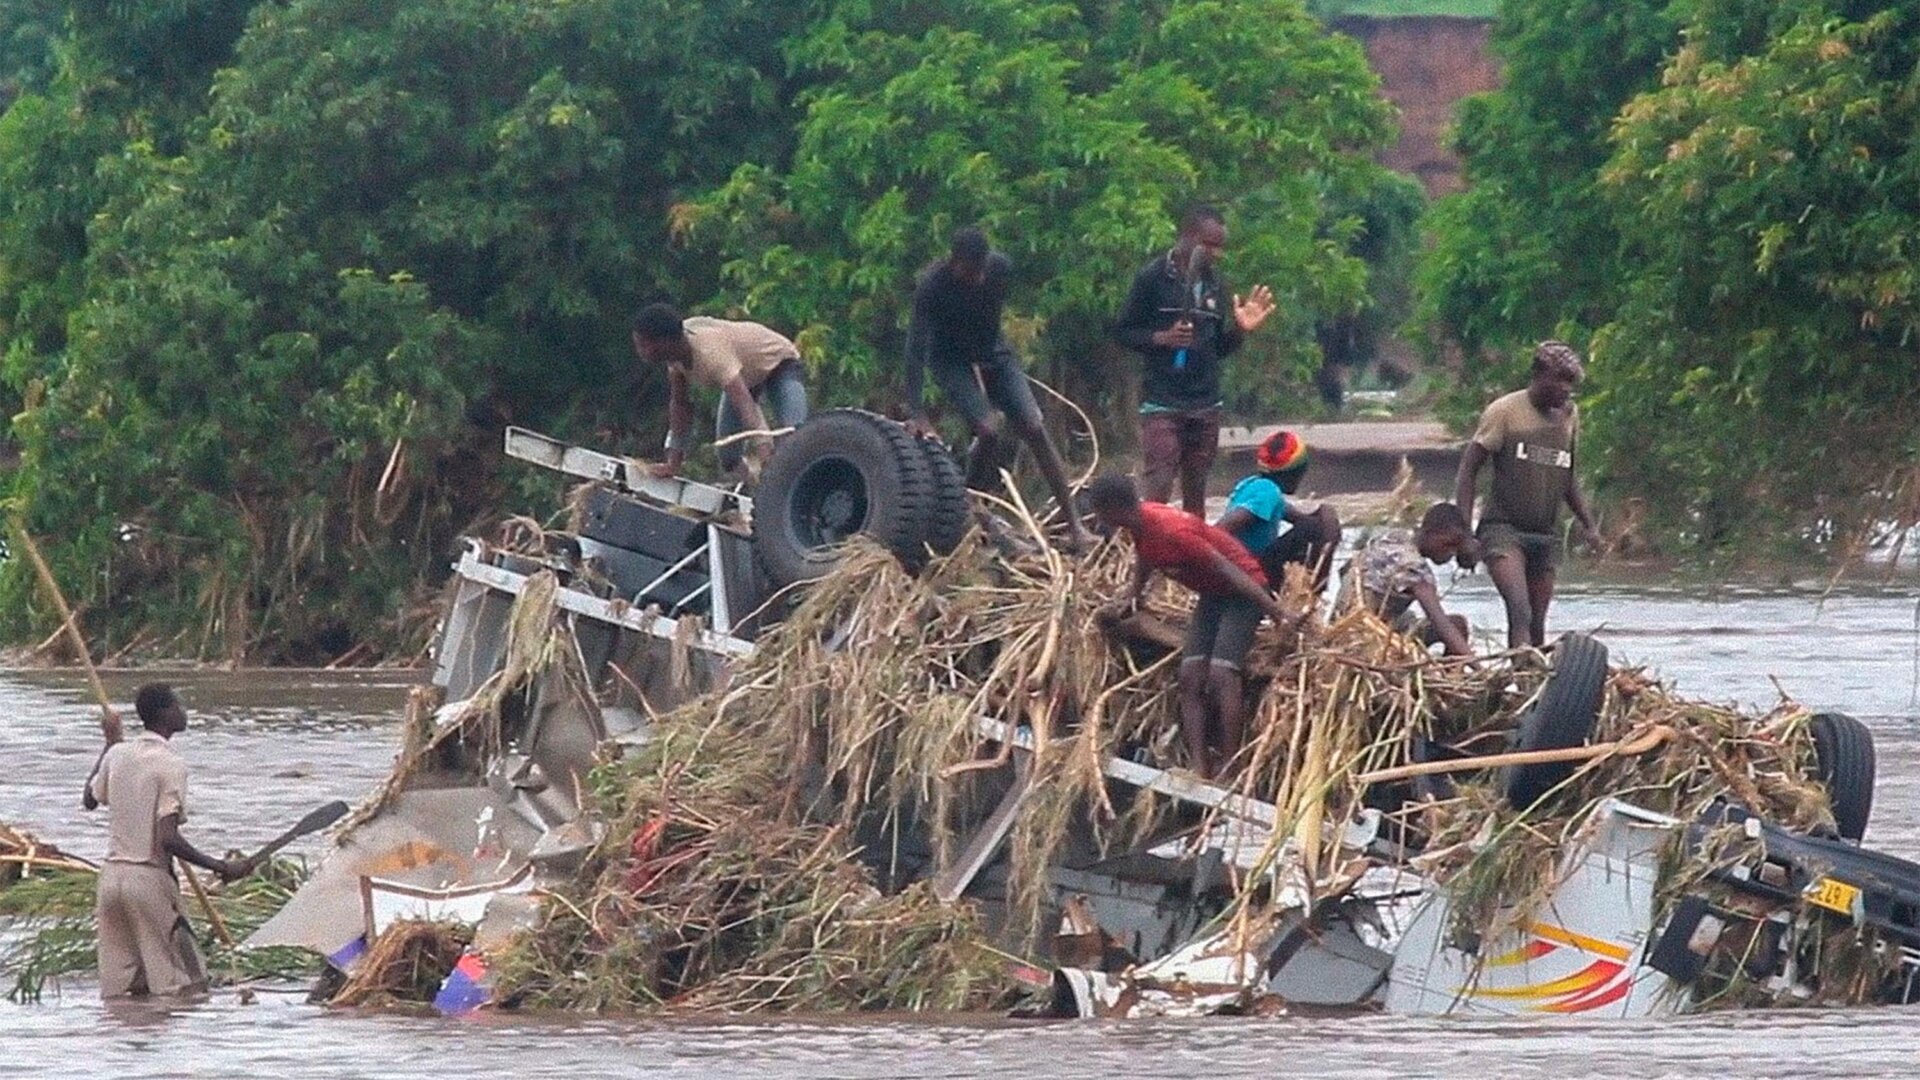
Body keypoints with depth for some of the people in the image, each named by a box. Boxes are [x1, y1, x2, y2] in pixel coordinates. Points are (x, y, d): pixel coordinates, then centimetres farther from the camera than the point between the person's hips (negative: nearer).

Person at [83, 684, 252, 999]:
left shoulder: (117, 754, 7)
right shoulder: (170, 765, -12)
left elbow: (90, 799, 28)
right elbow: (167, 839, -20)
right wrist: (220, 867, -16)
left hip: (111, 876, 7)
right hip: (150, 878, -7)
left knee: (118, 988, 8)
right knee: (187, 987, -2)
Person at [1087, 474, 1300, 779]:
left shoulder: (1172, 533, -31)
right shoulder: (1141, 525, -5)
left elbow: (1229, 571, -29)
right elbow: (1144, 560, 20)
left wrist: (1278, 613, -29)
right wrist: (1135, 596, 36)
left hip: (1242, 590, -9)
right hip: (1212, 594, 9)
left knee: (1221, 675, -22)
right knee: (1190, 677, -1)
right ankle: (1199, 767, -7)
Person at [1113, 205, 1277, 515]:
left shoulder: (1215, 284, 11)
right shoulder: (1153, 278, -5)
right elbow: (1123, 332, -3)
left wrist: (1240, 330, -2)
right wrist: (1162, 338, -18)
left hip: (1205, 405, 6)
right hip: (1162, 404, -6)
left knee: (1196, 490, 9)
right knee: (1157, 488, -12)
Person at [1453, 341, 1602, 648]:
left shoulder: (1569, 415, 12)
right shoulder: (1505, 412, -6)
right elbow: (1469, 468, -4)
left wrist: (1587, 524, 14)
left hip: (1546, 535, 6)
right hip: (1503, 529, -6)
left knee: (1536, 624, 6)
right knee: (1520, 612, -23)